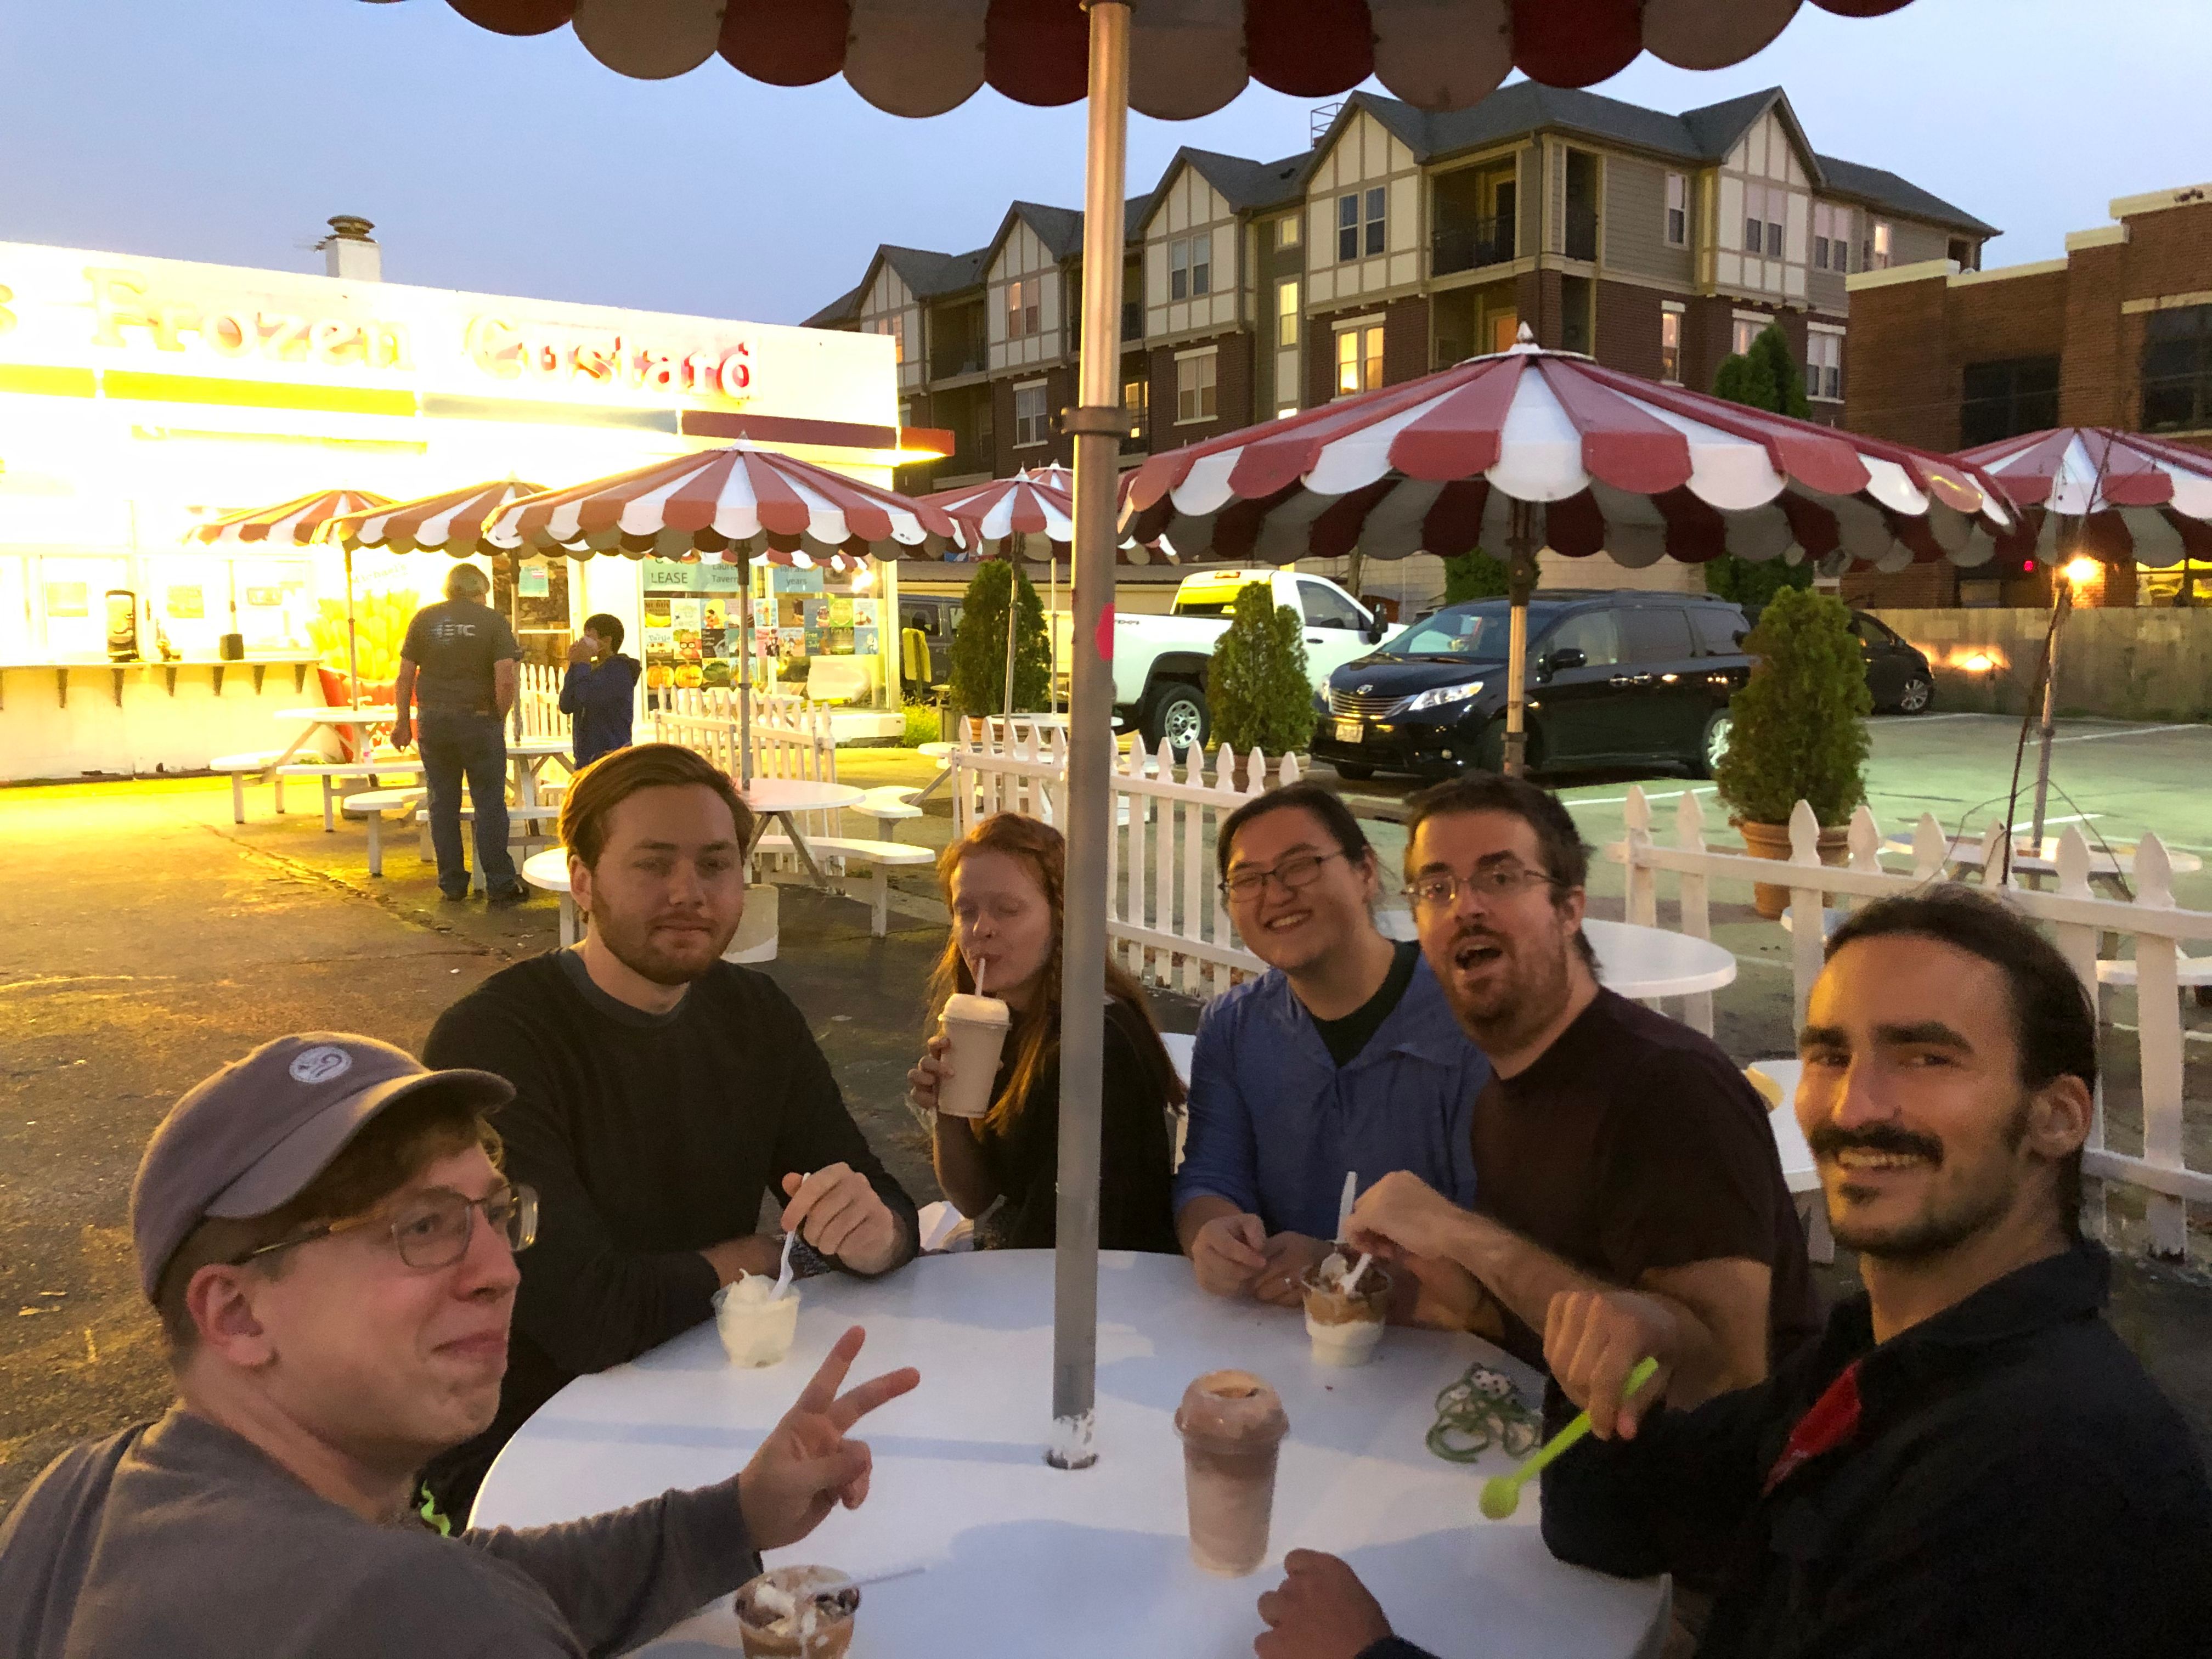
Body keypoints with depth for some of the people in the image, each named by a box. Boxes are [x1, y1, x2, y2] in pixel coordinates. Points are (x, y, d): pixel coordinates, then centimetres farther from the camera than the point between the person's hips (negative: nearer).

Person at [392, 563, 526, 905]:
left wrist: (403, 722, 11)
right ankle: (499, 885, 3)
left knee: (443, 803, 10)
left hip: (434, 722, 3)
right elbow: (506, 679, -11)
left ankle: (452, 883, 16)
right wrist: (499, 719, 1)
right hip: (479, 722, -3)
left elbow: (405, 677, 3)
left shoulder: (424, 619, 5)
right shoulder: (493, 621, -3)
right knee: (490, 804, 2)